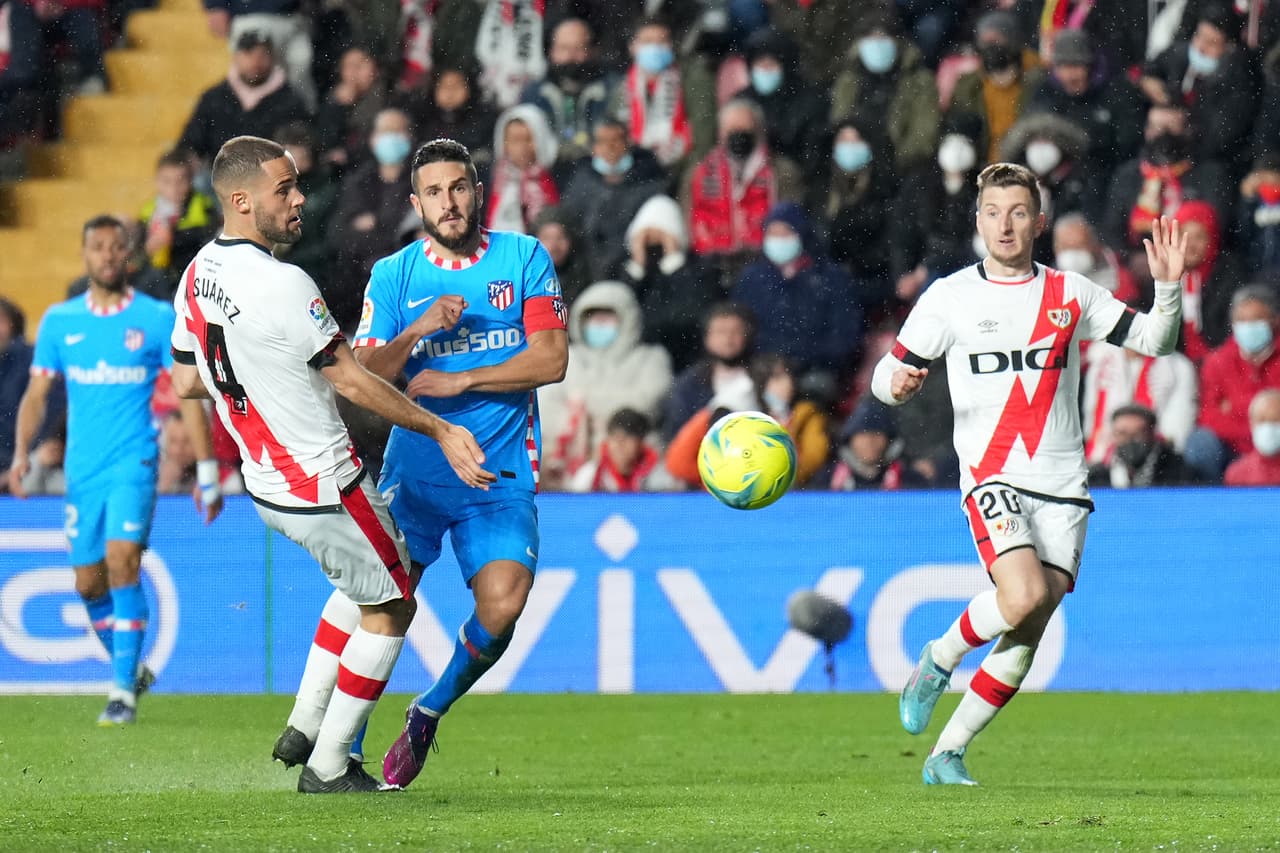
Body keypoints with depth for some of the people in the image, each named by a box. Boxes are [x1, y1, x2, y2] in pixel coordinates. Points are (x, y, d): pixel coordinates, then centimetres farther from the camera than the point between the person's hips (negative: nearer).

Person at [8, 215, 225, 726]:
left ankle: (124, 690, -16)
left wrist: (207, 472, -3)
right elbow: (37, 393, 11)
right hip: (82, 470, 4)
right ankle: (129, 668, 30)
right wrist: (21, 453, -4)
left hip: (134, 462, -4)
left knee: (122, 562, -20)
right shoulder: (60, 321, 8)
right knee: (89, 583, 7)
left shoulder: (158, 319, -1)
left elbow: (188, 396, 1)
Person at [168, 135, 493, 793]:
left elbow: (186, 380, 13)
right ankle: (328, 768, 12)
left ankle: (303, 727, 26)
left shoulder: (197, 277, 2)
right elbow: (349, 378, -19)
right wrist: (439, 430, -11)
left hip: (265, 483, 9)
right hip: (322, 485, -9)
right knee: (389, 608, 8)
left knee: (366, 582, 29)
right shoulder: (282, 284, -25)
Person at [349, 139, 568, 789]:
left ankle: (429, 713, 9)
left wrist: (461, 380, -13)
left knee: (502, 606, -17)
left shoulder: (524, 258, 2)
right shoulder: (393, 275, 4)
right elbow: (363, 378, -3)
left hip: (500, 473, 0)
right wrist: (418, 330, -19)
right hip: (414, 469, 0)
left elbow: (551, 360, -6)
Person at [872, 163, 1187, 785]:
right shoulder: (949, 297, 3)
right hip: (991, 477, -3)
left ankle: (946, 756, 9)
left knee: (1026, 639, -3)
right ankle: (938, 659, 1)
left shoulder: (1070, 294, 9)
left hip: (1062, 487, 3)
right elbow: (888, 374, 6)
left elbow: (1155, 342, 11)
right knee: (1023, 596, -27)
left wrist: (1168, 288, -7)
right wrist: (895, 383, -18)